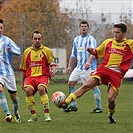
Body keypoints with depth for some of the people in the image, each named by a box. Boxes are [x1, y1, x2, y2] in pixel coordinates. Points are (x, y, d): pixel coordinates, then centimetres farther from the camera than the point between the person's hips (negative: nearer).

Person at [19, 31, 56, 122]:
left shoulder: (47, 51, 8)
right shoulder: (27, 52, 16)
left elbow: (52, 63, 4)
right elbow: (24, 69, 24)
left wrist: (53, 71, -19)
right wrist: (22, 82, 24)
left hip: (43, 75, -2)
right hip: (30, 76, 2)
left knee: (41, 89, -34)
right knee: (28, 90, -28)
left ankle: (47, 114, -28)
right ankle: (33, 115, -15)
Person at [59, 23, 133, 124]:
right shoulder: (108, 42, 15)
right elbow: (97, 53, 25)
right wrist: (91, 51, 2)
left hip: (117, 74, -2)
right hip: (103, 69, 2)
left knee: (111, 98, -12)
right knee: (86, 86, -15)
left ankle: (111, 115, 18)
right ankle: (66, 102, -17)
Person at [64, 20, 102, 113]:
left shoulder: (91, 39, -5)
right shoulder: (76, 39, 17)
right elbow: (73, 54, 24)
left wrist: (88, 62, -34)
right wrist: (69, 66, 20)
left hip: (89, 67, -7)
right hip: (79, 66, 8)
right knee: (71, 83, 3)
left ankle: (98, 107, -5)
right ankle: (73, 106, 11)